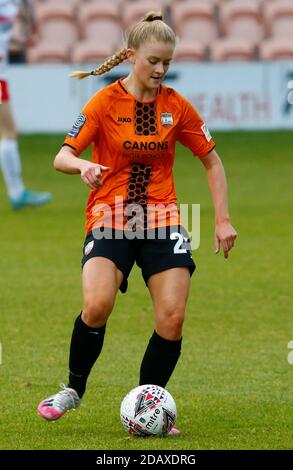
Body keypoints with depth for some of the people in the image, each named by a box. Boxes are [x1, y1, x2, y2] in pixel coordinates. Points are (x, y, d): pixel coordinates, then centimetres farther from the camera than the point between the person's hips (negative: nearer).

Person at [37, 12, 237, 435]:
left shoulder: (176, 107, 4)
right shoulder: (105, 102, -3)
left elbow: (212, 161, 14)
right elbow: (62, 156, -5)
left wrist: (223, 220, 7)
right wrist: (82, 166, -29)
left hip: (161, 218, 3)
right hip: (109, 217, -3)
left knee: (172, 318, -13)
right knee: (97, 305, -26)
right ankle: (74, 389, -1)